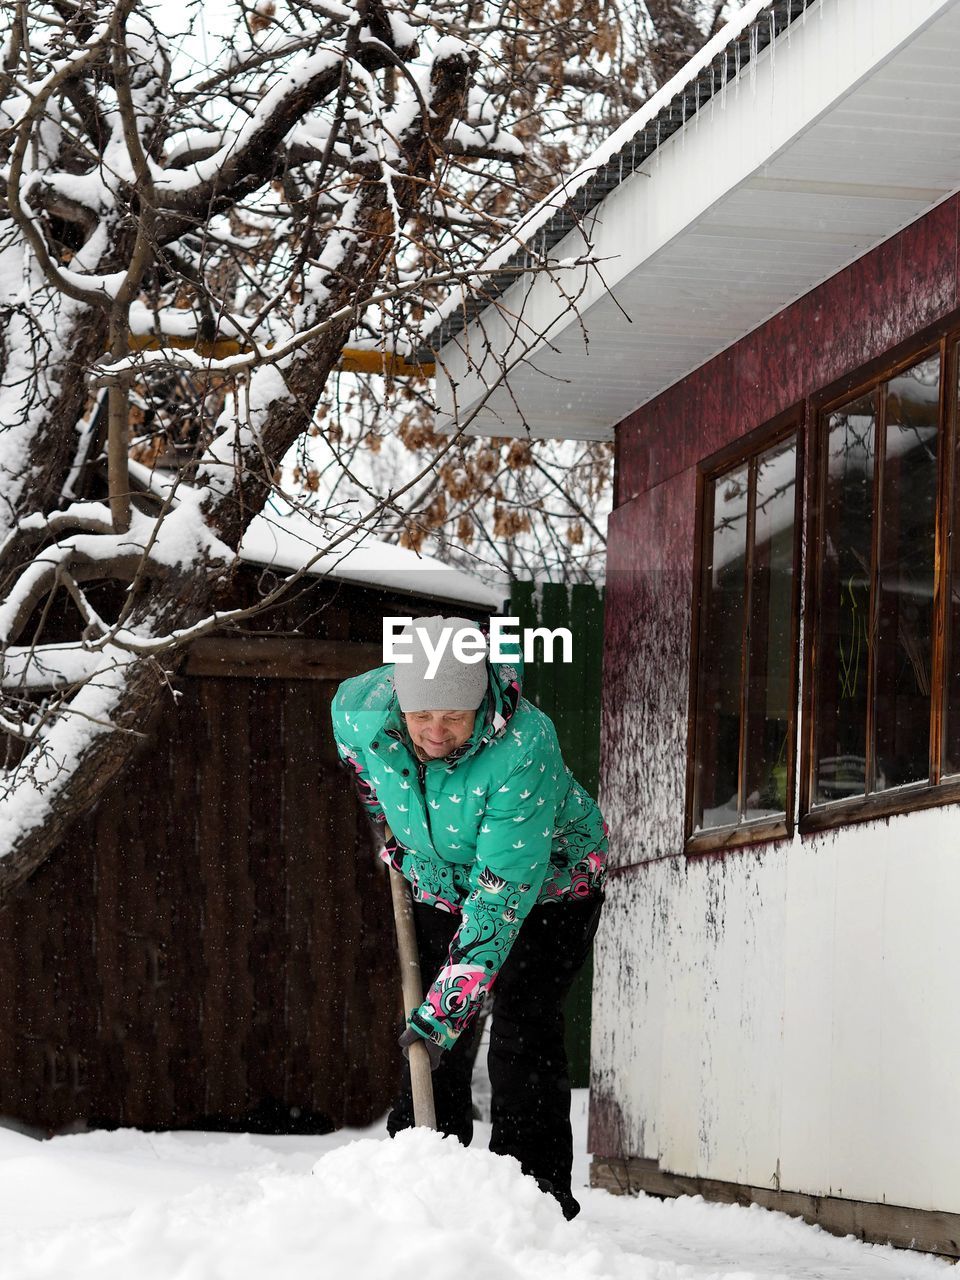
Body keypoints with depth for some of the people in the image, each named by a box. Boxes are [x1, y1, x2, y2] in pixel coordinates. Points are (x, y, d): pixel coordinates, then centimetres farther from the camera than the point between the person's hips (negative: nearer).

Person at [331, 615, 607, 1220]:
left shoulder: (524, 745, -39)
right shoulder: (358, 709, -26)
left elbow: (503, 892, -39)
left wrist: (447, 1007, -42)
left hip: (550, 882, -4)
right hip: (443, 885, 4)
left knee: (522, 1034, -15)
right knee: (432, 1039, 0)